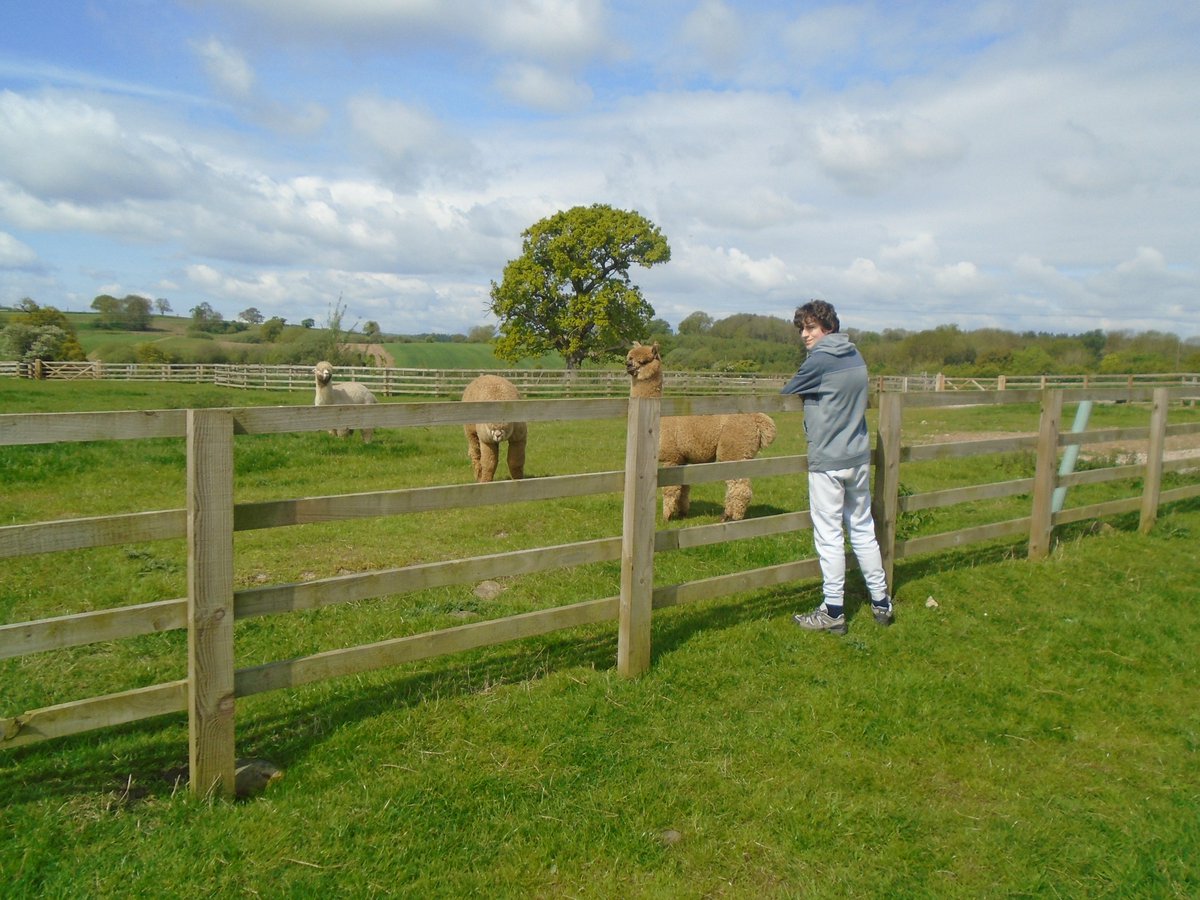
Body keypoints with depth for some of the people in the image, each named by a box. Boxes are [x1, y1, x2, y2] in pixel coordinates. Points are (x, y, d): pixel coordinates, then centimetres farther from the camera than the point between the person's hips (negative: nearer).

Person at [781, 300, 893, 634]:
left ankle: (833, 612, 7)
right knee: (863, 530, 16)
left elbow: (787, 394, -6)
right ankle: (881, 602, 24)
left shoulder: (819, 360, -14)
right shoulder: (855, 356, 10)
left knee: (829, 537, 0)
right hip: (859, 458, 8)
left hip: (827, 462, -7)